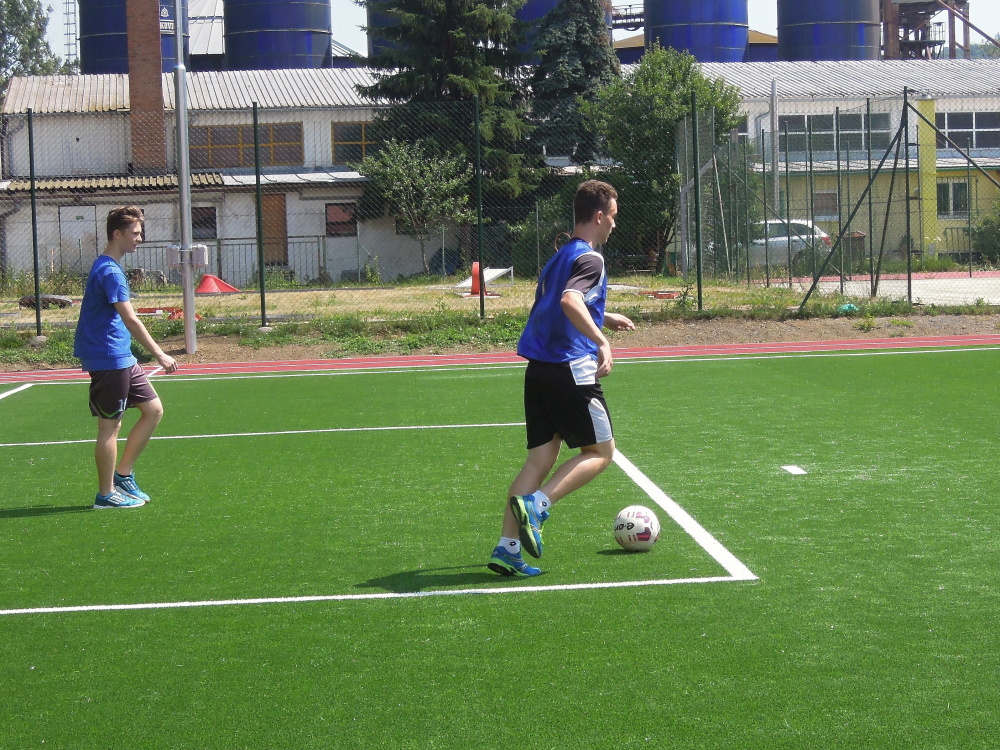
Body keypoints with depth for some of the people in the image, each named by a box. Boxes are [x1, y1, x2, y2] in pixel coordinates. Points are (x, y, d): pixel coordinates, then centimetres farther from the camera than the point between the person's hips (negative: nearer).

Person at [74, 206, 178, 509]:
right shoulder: (110, 271, -17)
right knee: (110, 426, -2)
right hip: (108, 359, -10)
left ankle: (123, 475, 17)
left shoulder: (108, 267, 15)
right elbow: (130, 319, -23)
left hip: (123, 359, 10)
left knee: (153, 410, 11)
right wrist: (159, 354, -22)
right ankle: (106, 494, 7)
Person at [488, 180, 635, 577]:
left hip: (539, 370, 8)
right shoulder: (590, 258, -9)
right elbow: (570, 301, -27)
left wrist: (603, 317, 37)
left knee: (541, 458, 8)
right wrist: (602, 341, -32)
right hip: (572, 369, -8)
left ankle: (507, 548, 0)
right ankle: (535, 505, -13)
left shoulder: (559, 257, 20)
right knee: (600, 452, 5)